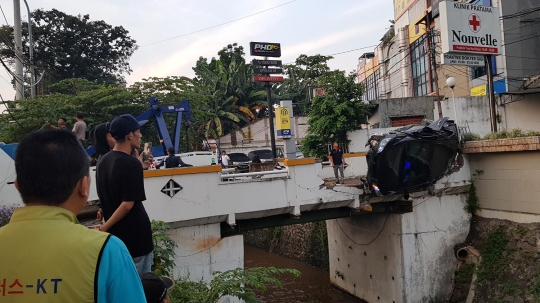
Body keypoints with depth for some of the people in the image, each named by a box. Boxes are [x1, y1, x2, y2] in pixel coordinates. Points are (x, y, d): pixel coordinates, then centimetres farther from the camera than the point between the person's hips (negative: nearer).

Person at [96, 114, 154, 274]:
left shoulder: (103, 161, 4)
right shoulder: (132, 164, -20)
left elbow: (105, 197, 12)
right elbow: (127, 204, -24)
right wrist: (105, 228, -14)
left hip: (115, 232, 8)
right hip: (135, 234, -8)